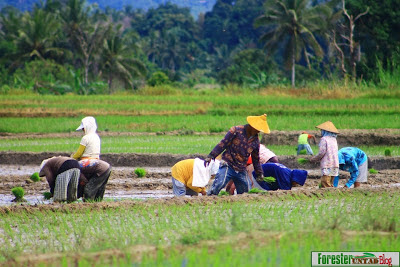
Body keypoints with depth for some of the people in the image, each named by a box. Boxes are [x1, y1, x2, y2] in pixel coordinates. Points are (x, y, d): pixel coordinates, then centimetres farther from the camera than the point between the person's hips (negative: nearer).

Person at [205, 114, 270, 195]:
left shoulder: (255, 140, 9)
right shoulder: (236, 131, -5)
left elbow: (256, 159, 22)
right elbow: (222, 144, -4)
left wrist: (259, 174, 28)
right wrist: (210, 156, -9)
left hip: (241, 171, 6)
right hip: (228, 166, -6)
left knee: (246, 191, 3)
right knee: (218, 185, -25)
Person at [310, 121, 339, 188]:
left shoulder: (324, 139, -5)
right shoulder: (334, 140, 17)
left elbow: (322, 152, -11)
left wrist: (313, 159, 3)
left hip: (327, 166, -8)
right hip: (335, 165, 8)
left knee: (325, 185, -11)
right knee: (330, 185, 11)